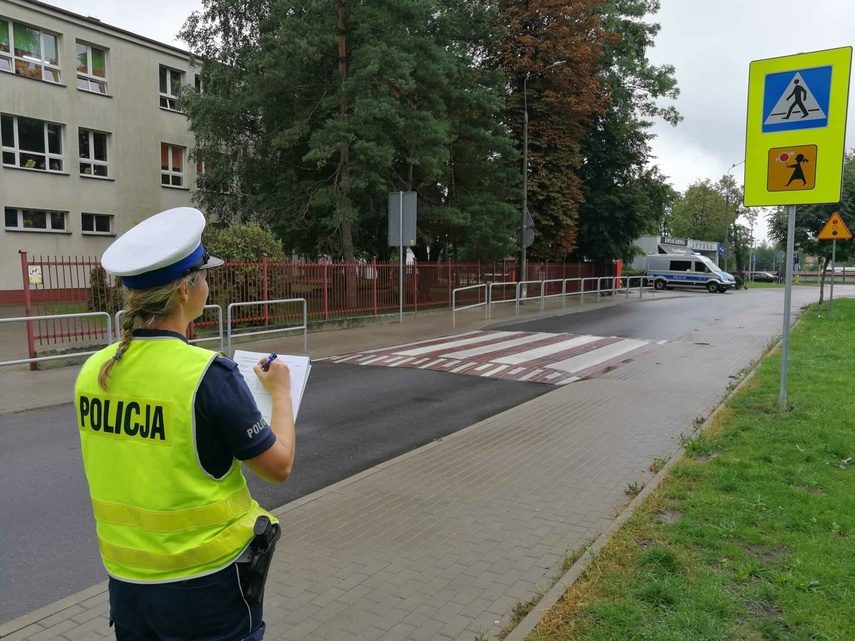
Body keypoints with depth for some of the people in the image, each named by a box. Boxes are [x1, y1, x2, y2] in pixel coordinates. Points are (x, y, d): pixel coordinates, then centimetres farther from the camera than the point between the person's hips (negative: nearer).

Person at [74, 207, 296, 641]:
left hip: (126, 582, 5)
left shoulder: (93, 371, -6)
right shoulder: (207, 374, -24)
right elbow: (278, 465, -14)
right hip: (206, 583, -5)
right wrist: (280, 393, 1)